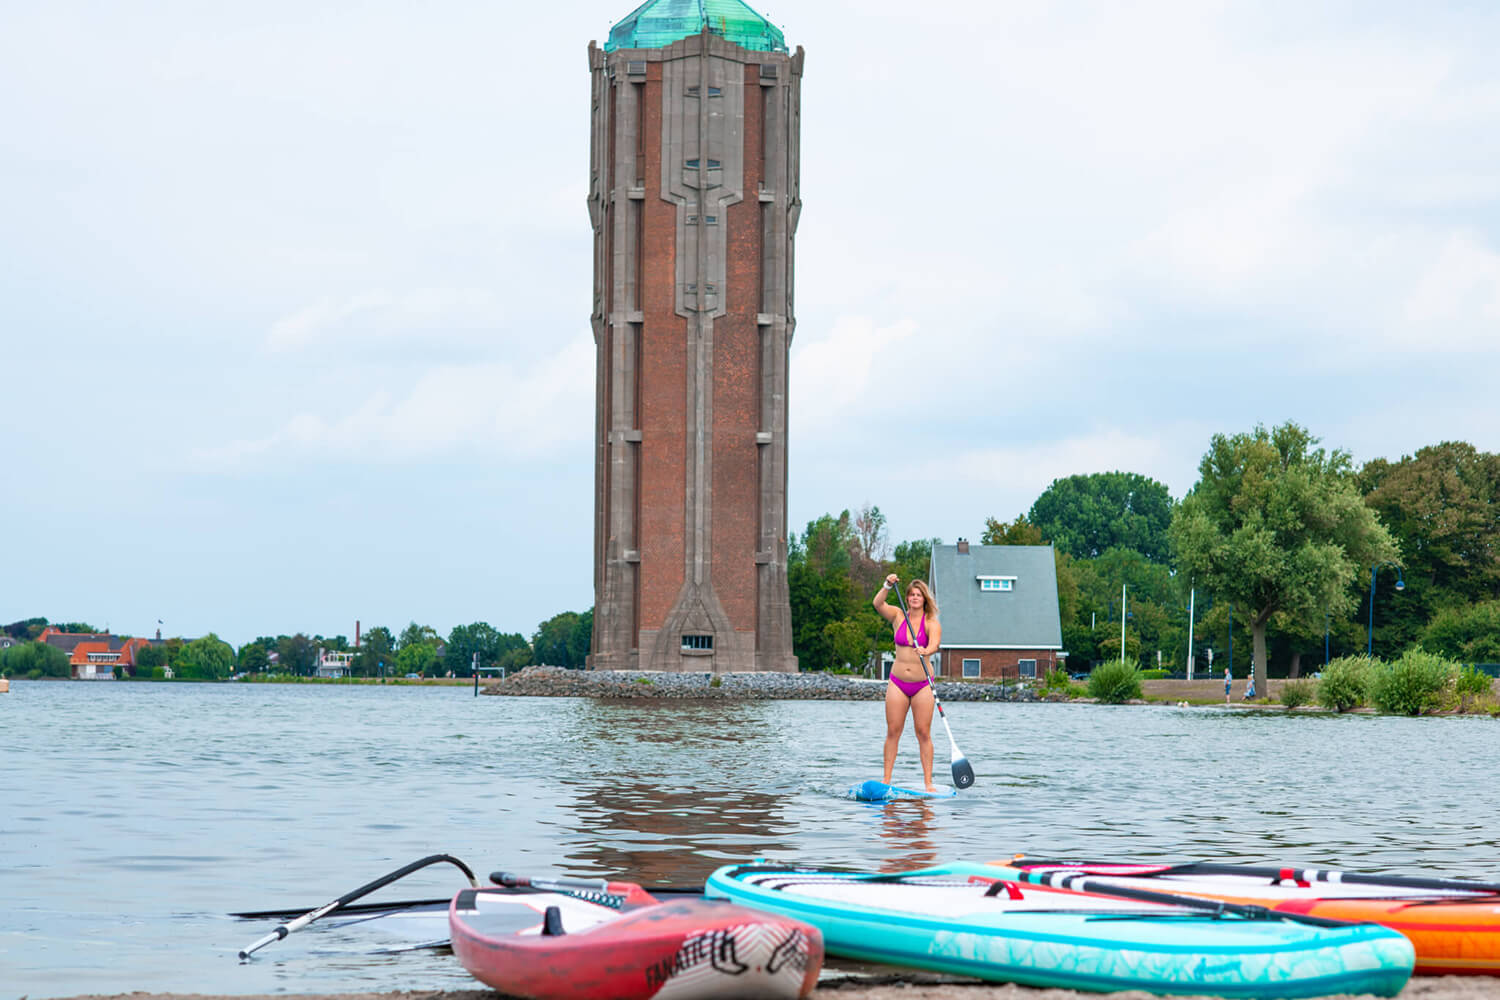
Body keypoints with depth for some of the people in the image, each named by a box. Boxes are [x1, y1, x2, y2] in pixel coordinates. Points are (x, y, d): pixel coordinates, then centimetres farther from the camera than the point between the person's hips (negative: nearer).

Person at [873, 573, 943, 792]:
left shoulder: (931, 623, -3)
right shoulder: (898, 616, 4)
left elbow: (934, 643, -22)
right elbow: (877, 603, -11)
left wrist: (927, 651, -44)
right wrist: (887, 586, -27)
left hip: (922, 684, -2)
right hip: (898, 682, 2)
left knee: (923, 733, -2)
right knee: (893, 731, 1)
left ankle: (928, 782, -1)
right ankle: (886, 779, 4)